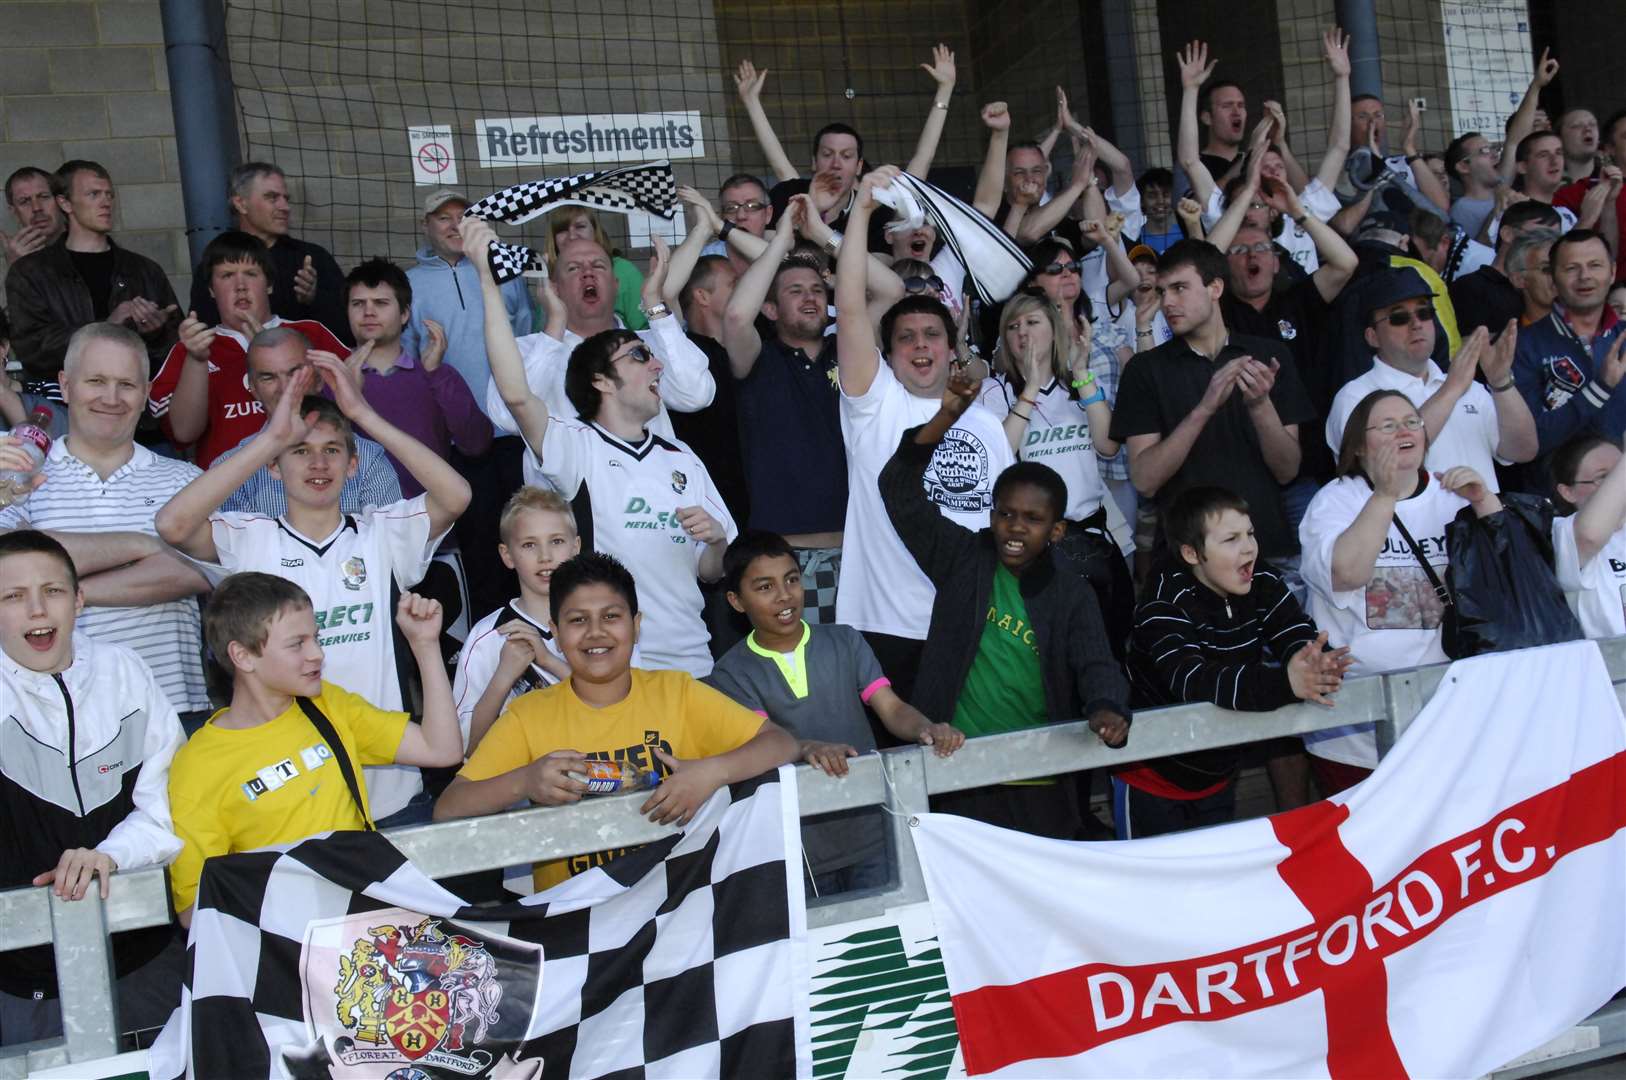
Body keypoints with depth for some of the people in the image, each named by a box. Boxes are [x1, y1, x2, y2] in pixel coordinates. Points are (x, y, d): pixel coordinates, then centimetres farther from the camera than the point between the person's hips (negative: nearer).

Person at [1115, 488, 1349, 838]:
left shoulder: (1262, 583, -5)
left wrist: (1312, 665, -41)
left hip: (1220, 773, 6)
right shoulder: (1166, 601, -24)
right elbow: (1192, 682, -38)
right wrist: (1284, 682, -50)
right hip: (1154, 778, -5)